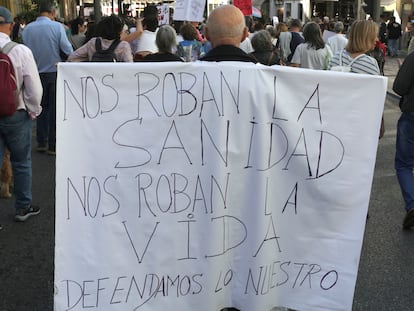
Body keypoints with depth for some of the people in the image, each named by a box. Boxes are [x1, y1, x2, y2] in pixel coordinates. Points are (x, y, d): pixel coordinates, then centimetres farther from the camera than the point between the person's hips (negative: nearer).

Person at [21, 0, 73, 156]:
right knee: (55, 109, 5)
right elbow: (68, 49, -13)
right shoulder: (57, 27, -12)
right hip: (55, 72, -3)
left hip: (38, 73, 3)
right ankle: (53, 145, 7)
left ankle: (41, 142, 21)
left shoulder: (27, 29, -3)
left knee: (42, 107, 17)